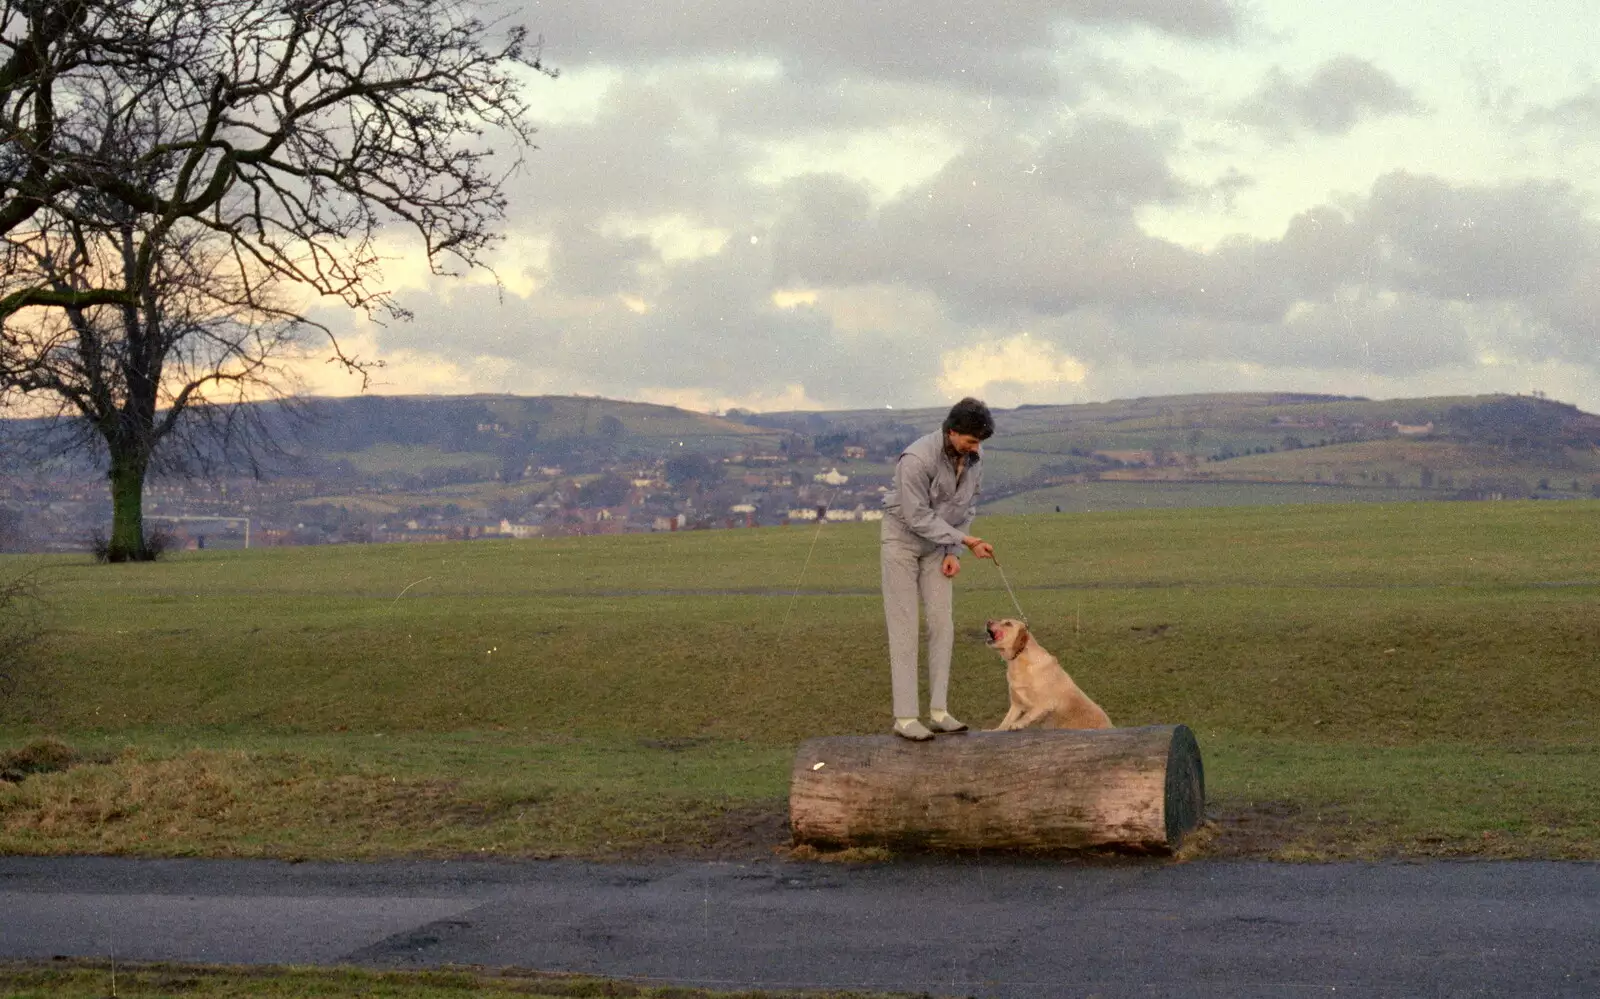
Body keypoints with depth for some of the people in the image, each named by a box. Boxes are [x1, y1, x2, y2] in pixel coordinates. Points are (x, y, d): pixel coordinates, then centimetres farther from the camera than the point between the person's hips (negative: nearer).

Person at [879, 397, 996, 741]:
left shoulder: (974, 457, -10)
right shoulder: (917, 459, -31)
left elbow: (967, 507, 1)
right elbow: (918, 518, -26)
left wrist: (954, 553, -7)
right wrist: (965, 541, -26)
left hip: (937, 545, 6)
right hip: (903, 540, -6)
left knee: (942, 624, 0)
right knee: (904, 628, -6)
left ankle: (938, 711, 4)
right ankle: (905, 717, -5)